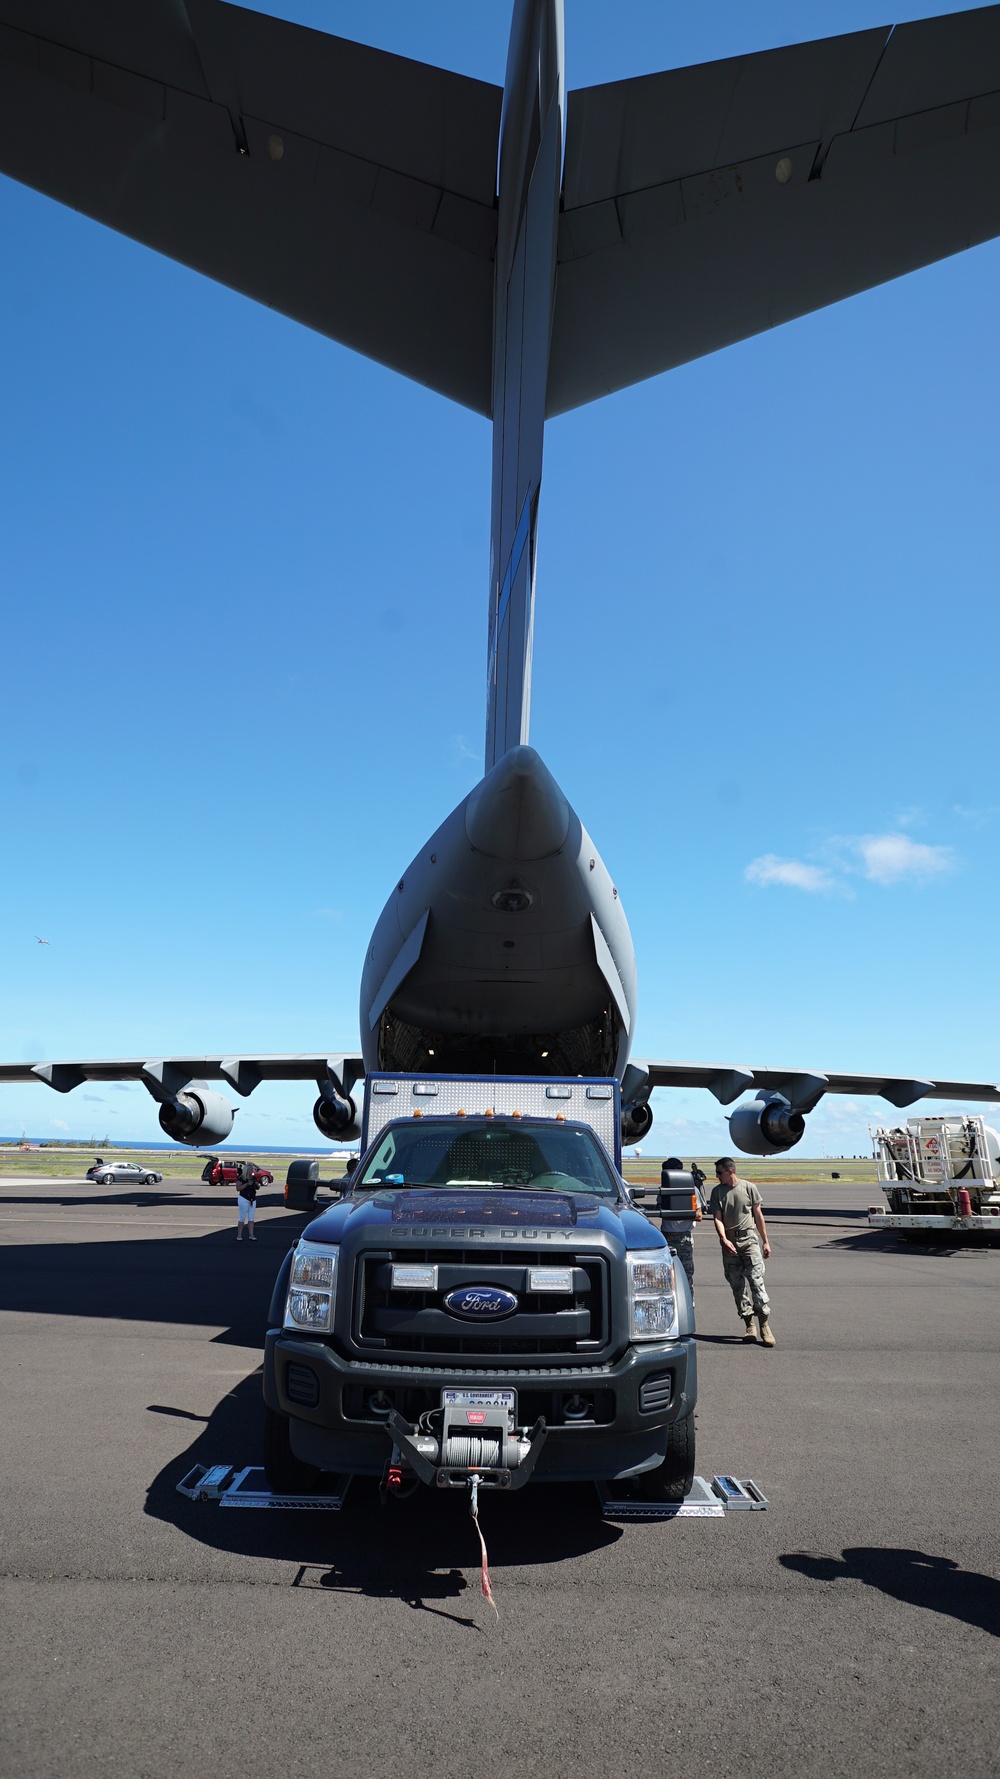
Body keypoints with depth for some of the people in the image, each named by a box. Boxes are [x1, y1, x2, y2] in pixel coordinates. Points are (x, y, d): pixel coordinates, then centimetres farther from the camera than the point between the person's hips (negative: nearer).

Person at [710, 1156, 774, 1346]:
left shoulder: (749, 1187, 1)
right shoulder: (717, 1192, 6)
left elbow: (758, 1216, 7)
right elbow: (717, 1218, 0)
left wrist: (765, 1241, 7)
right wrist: (724, 1239, -16)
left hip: (750, 1239, -2)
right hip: (729, 1242, 2)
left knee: (756, 1280, -11)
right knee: (737, 1284, 4)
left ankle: (765, 1326, -7)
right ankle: (749, 1326, 12)